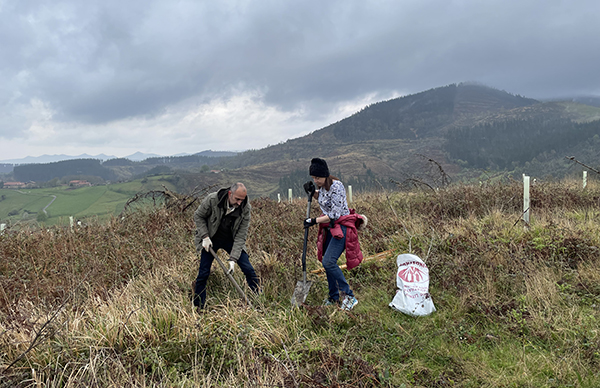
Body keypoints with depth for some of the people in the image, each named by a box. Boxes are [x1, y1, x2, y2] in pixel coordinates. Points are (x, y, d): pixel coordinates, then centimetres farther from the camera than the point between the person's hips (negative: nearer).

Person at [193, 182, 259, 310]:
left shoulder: (245, 209, -21)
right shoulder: (211, 200, -25)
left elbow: (241, 236, -18)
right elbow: (198, 216, -7)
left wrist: (233, 259, -24)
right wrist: (205, 236, -17)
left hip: (231, 240, 1)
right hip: (211, 240, -1)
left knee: (249, 270, -5)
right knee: (203, 274, -3)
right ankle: (198, 307, 15)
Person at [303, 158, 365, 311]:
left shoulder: (336, 186, -20)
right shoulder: (322, 186, 5)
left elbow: (335, 214, -23)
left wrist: (314, 221, -19)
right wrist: (312, 192, 8)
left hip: (342, 227, -9)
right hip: (330, 228, 9)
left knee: (328, 262, -18)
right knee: (327, 263, 11)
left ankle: (349, 296, -7)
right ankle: (334, 298, 25)